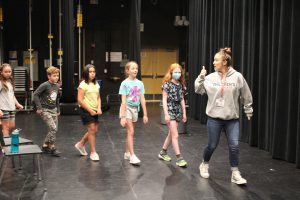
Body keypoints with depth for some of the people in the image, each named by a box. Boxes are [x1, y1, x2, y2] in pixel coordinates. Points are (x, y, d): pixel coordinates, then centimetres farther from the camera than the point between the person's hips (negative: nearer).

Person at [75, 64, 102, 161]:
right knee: (92, 129, -7)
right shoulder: (83, 84, -10)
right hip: (85, 110, -7)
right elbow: (80, 100, -14)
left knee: (94, 130, 9)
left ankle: (81, 144, 31)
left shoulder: (96, 84, 10)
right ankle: (93, 152, 3)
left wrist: (99, 108, -2)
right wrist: (90, 110, -14)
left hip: (94, 111, 7)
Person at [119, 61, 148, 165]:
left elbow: (142, 100, 4)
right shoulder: (125, 83, -11)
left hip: (135, 109, 5)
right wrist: (123, 117, -17)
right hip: (127, 108, -5)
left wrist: (145, 114, 3)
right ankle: (132, 156, -8)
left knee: (130, 132, 13)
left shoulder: (140, 83, 2)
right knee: (131, 132, -10)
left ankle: (127, 153, 26)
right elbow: (123, 101, -14)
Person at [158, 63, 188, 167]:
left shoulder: (181, 85, 9)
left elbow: (182, 100, 13)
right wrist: (166, 114, -15)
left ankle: (163, 153, 29)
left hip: (178, 111, 7)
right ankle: (179, 158, -6)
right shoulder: (167, 84, -8)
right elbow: (164, 100, -10)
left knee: (171, 134, 14)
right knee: (175, 135, -9)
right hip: (170, 110, -6)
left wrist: (184, 113, 12)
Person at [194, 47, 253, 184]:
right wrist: (200, 78, -12)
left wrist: (249, 111, 10)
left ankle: (235, 174, 11)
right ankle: (204, 165, 34)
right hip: (214, 117, 1)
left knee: (234, 145, -3)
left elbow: (246, 96, 3)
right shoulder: (211, 77, -3)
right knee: (212, 145, 8)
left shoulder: (237, 77, -6)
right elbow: (199, 90, 2)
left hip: (232, 118, 0)